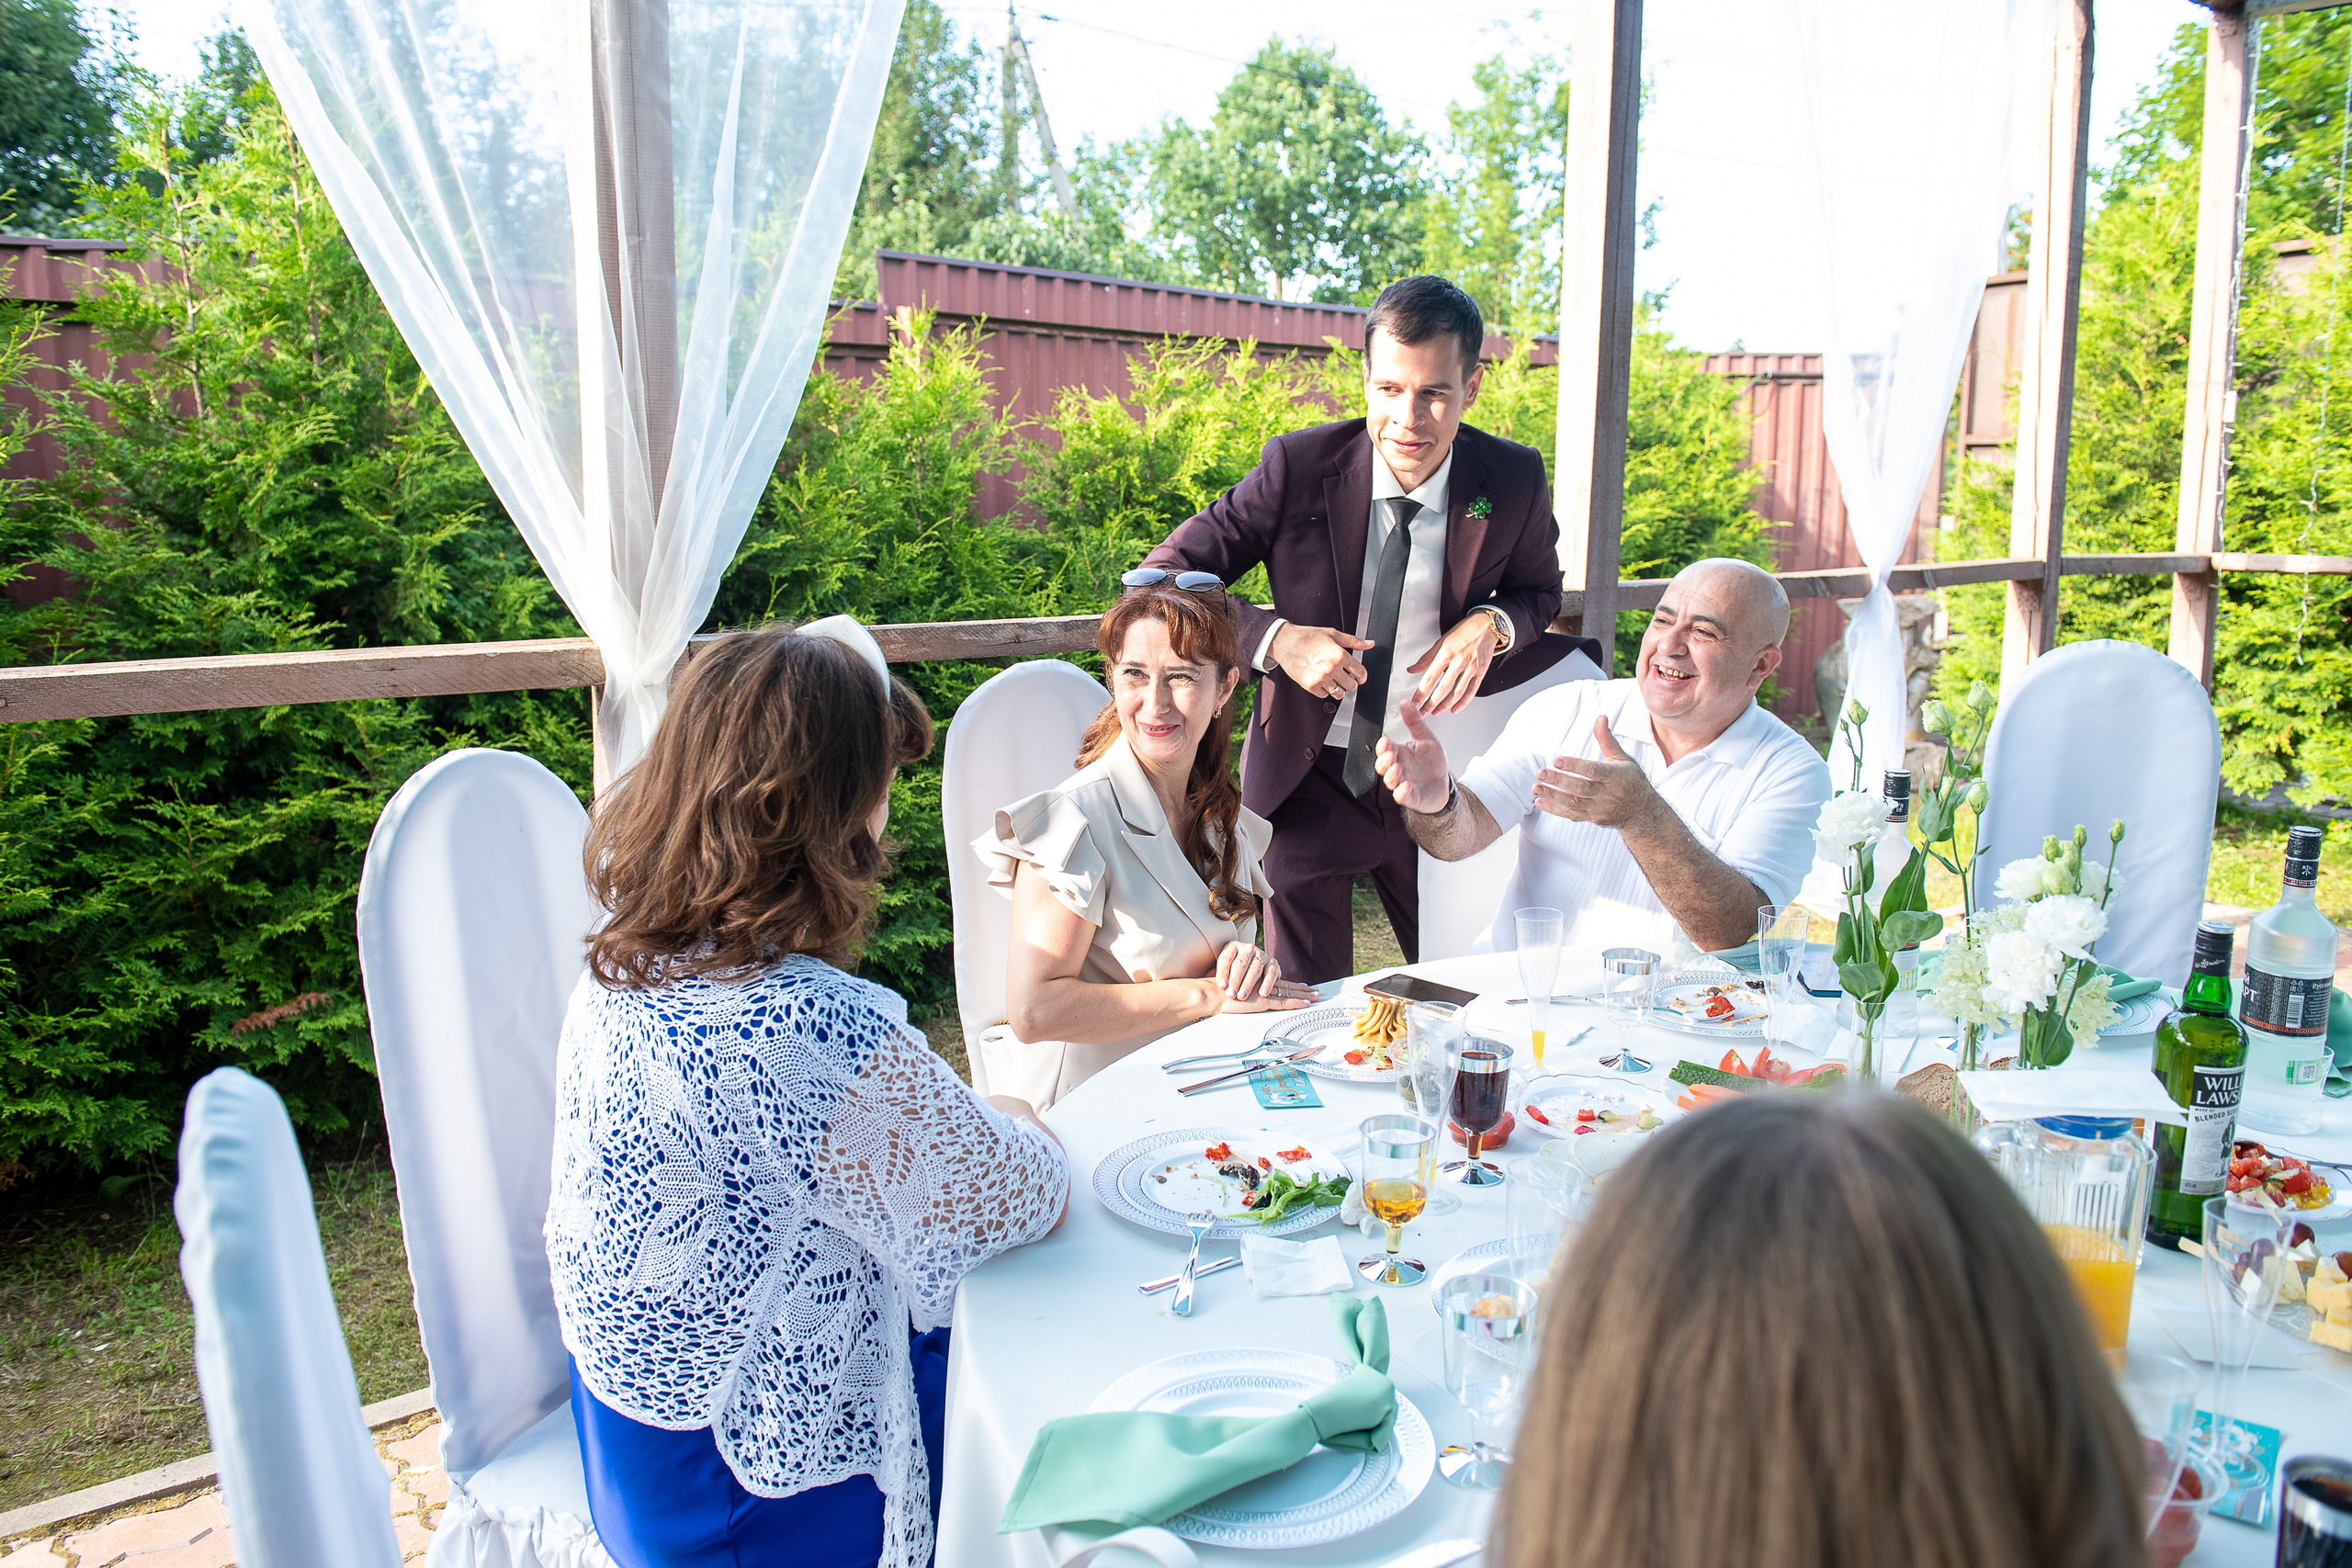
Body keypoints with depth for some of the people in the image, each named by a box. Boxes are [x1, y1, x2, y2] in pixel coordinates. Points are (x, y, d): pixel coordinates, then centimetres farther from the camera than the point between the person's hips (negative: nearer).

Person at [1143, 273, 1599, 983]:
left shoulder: (1514, 481, -8)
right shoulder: (1298, 466, -14)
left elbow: (1540, 591, 10)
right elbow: (1162, 578, -12)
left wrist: (1493, 625, -14)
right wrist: (1275, 638, -28)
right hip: (1307, 782, -2)